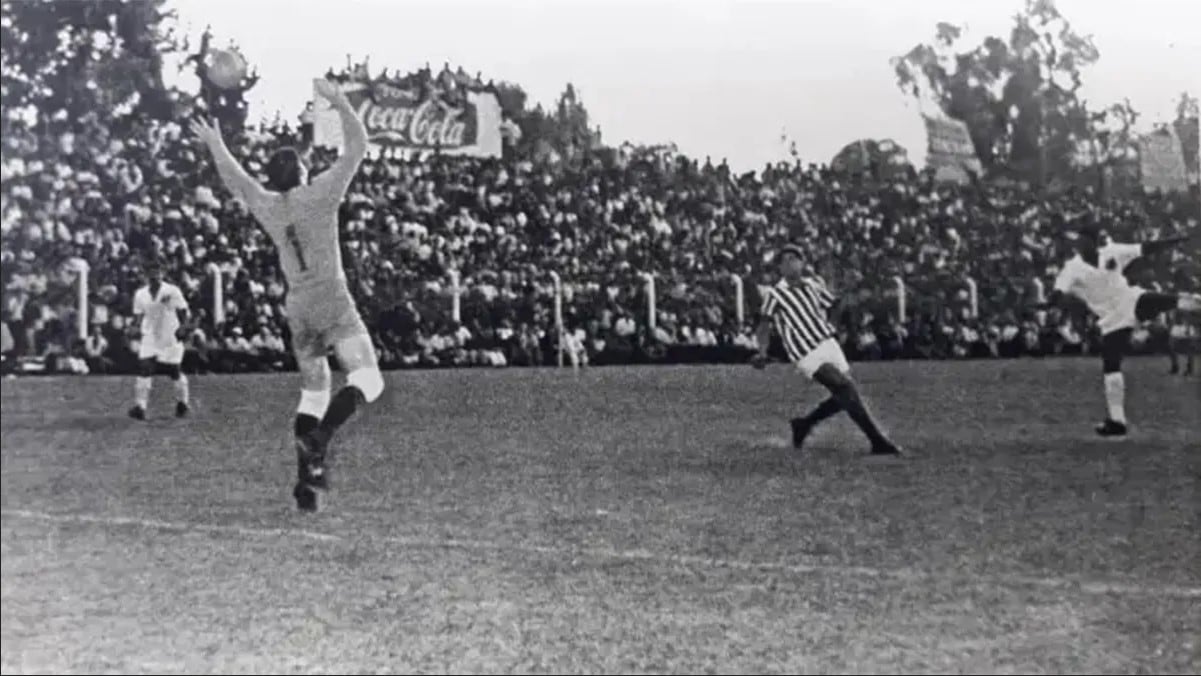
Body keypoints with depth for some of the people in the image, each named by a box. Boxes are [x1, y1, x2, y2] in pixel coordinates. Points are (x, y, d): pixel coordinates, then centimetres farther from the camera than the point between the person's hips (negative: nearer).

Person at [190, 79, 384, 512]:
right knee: (368, 380, -11)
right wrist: (340, 104, 4)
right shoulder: (320, 195, -7)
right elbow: (356, 149, -2)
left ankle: (307, 482, 9)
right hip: (333, 305, -6)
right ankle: (319, 436, -35)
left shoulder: (267, 206, 6)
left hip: (298, 310, 6)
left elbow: (236, 180, 26)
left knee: (313, 390, 15)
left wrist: (216, 145, 40)